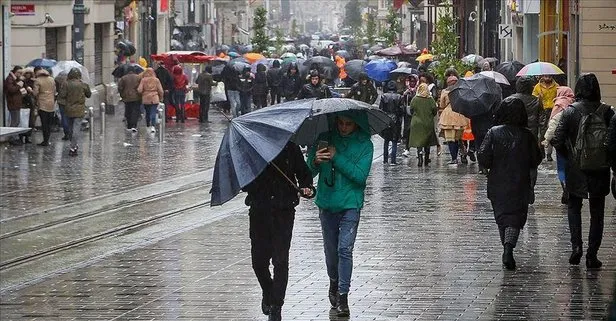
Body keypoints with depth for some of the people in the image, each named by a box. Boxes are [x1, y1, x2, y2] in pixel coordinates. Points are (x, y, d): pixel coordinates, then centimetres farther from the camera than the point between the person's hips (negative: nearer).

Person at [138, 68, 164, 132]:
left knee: (147, 113, 15)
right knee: (153, 113, -5)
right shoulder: (156, 80, -2)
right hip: (155, 99, -1)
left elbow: (139, 90, -8)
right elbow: (161, 91, 0)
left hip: (145, 99, 1)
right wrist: (161, 98, 16)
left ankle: (148, 126, 24)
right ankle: (153, 126, -20)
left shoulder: (143, 80, -4)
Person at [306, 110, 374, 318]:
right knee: (330, 249, 12)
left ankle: (343, 296, -10)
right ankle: (334, 283, 35)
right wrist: (315, 162, -21)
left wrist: (337, 158, -20)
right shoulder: (325, 139, 2)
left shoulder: (364, 144, -4)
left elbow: (361, 175, -15)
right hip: (327, 203, 3)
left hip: (350, 204, -3)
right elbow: (309, 171, 2)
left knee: (345, 249, -12)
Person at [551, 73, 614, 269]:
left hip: (576, 170, 0)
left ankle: (576, 246, 0)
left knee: (574, 207, 18)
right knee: (597, 212, 11)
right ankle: (592, 255, 7)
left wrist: (568, 156, 5)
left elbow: (557, 140, -12)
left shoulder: (570, 112, -9)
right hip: (600, 171, 0)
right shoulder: (606, 112, -7)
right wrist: (607, 156, 6)